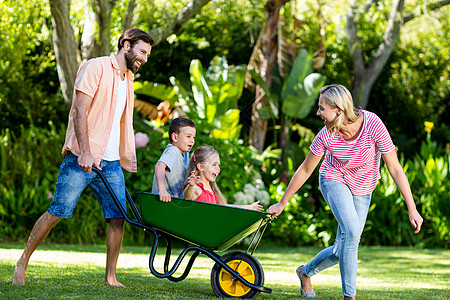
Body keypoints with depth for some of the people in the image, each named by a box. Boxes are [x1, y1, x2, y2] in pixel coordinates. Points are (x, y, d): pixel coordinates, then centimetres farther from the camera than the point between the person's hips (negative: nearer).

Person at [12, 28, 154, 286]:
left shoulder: (128, 78, 18)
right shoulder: (96, 67, -6)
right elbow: (80, 110, -14)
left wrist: (127, 160, 22)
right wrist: (85, 152, -22)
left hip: (111, 162, 7)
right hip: (82, 158, -7)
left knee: (118, 217, -2)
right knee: (57, 212, -4)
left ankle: (110, 277, 5)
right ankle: (23, 263, 9)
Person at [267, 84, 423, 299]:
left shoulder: (373, 125, -29)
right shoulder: (326, 135, -23)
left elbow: (395, 169, -23)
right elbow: (305, 170, -7)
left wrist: (412, 209, -25)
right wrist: (282, 203, 1)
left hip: (362, 189, 2)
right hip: (334, 180, -1)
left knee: (341, 252, 5)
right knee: (351, 232, -27)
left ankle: (306, 272, 34)